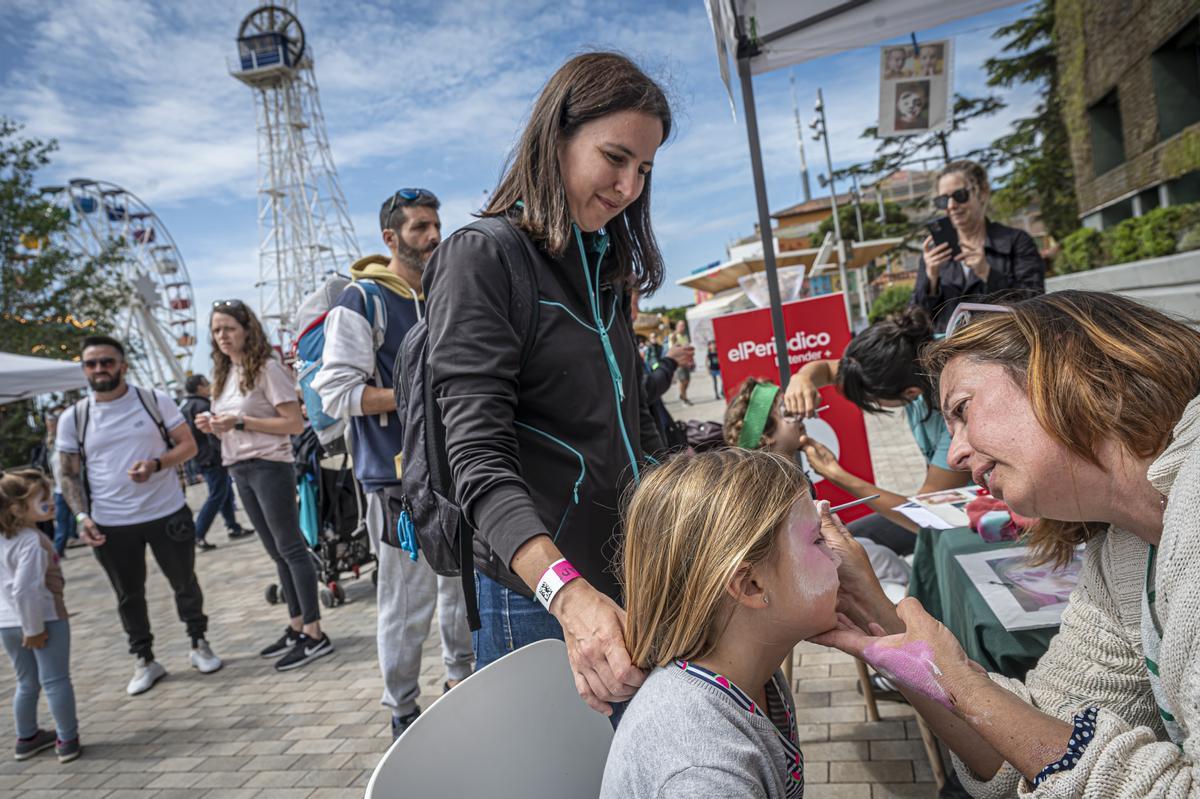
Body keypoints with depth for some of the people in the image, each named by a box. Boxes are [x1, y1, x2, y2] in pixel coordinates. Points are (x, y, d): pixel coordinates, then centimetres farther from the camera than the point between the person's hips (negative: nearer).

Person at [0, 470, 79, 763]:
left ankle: (26, 738, 36)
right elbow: (24, 590, -29)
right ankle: (67, 740, 14)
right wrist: (34, 628, -19)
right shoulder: (32, 541, -24)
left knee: (26, 682, 23)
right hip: (44, 618, -8)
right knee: (56, 680, 5)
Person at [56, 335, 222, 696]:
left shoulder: (155, 401, -3)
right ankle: (144, 661, 28)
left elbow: (188, 445, -2)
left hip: (167, 514, -1)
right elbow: (69, 475, 5)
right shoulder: (73, 418, 1)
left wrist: (156, 464, -21)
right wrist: (82, 517, -8)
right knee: (128, 595, 13)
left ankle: (199, 644, 30)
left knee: (185, 583, 12)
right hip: (111, 526, 1)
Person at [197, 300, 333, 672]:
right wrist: (213, 426, -2)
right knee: (277, 553, 13)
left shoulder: (267, 368, -10)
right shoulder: (225, 373, 14)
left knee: (291, 549, -6)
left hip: (269, 466, -8)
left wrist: (241, 422, -20)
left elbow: (295, 424, -16)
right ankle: (296, 627, 22)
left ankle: (315, 634, -1)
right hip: (240, 470, 8)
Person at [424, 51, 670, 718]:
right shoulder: (481, 257, -12)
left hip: (629, 575, 7)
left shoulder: (605, 263, 12)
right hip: (536, 594, -7)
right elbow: (480, 457, -22)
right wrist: (567, 589, -35)